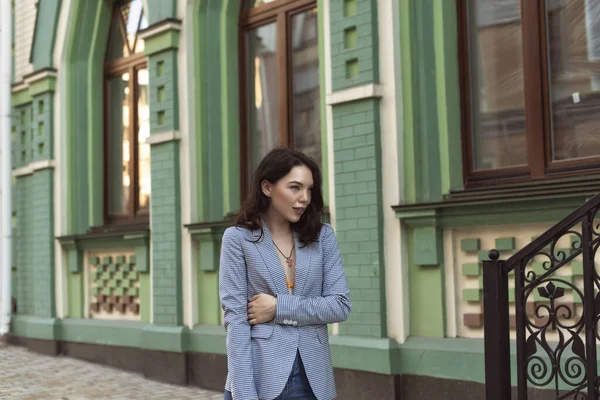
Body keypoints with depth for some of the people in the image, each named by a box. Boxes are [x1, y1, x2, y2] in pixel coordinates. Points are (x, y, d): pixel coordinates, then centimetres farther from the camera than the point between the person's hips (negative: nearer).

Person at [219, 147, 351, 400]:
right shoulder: (238, 238, -2)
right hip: (260, 378, -2)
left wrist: (279, 308, -11)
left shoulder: (322, 237, 5)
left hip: (313, 379, 3)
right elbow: (235, 317, -8)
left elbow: (341, 305, 0)